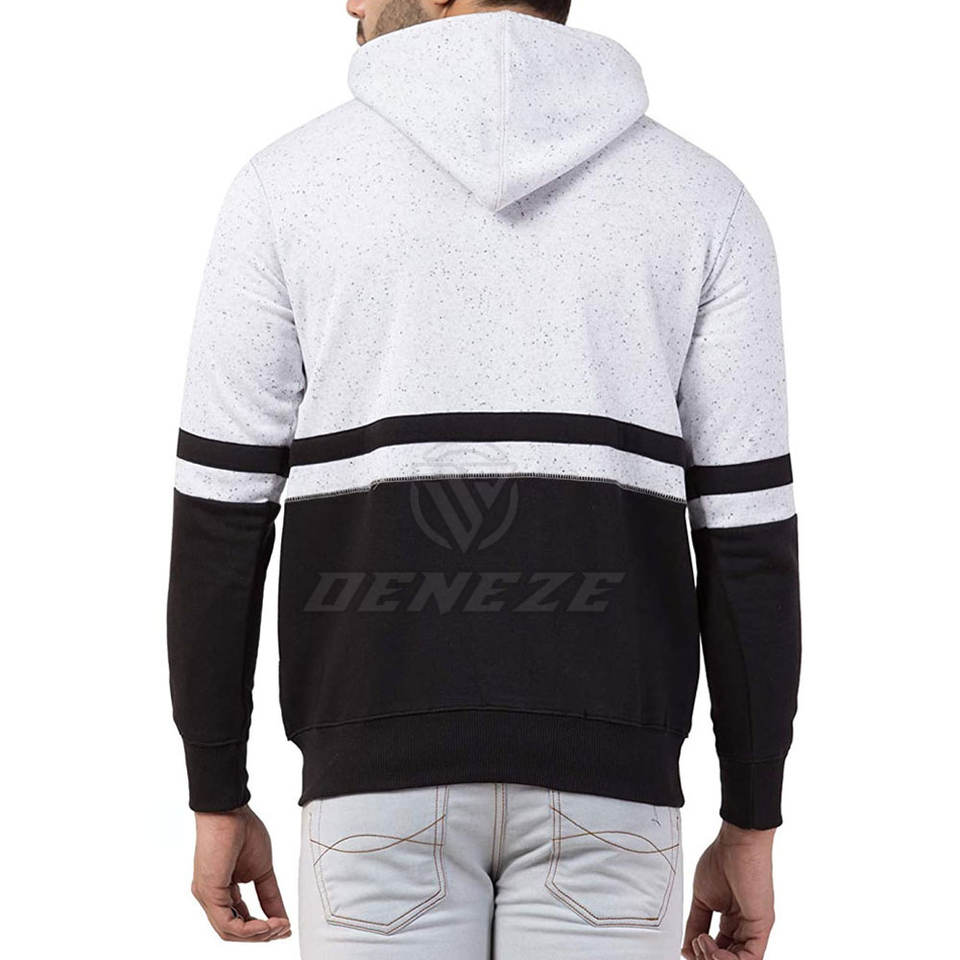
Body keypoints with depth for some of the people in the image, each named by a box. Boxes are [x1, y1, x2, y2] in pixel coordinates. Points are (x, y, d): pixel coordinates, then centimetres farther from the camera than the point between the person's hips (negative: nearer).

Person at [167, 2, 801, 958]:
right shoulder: (704, 201, 2)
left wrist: (217, 803, 9)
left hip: (383, 765, 0)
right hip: (598, 773, 1)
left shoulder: (290, 184, 1)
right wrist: (751, 832, 7)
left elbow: (218, 525, 0)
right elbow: (750, 543, -1)